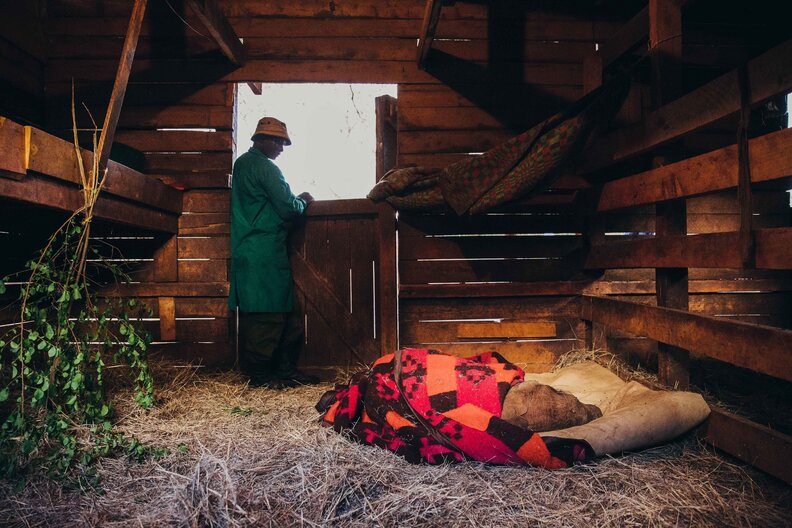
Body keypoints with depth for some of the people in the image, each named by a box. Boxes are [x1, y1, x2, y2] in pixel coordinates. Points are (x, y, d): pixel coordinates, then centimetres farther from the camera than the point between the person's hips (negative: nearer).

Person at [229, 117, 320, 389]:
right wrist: (303, 201, 5)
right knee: (268, 314, -3)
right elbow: (288, 208, -15)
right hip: (265, 252, -10)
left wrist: (296, 200, 20)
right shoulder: (266, 168, -12)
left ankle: (285, 369, 17)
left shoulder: (242, 163, 19)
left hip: (247, 251, 10)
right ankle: (260, 374, 6)